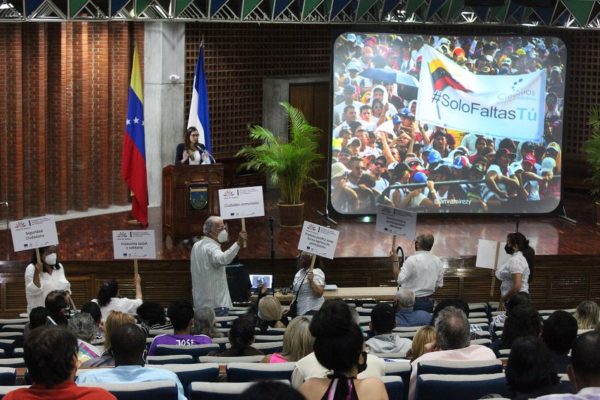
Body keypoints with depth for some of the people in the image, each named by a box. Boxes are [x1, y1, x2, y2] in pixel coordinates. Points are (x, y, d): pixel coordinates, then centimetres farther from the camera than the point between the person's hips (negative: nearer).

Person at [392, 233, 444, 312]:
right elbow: (439, 284, 12)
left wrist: (395, 262, -7)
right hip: (429, 302, 6)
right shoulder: (438, 261, 5)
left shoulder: (412, 260, -15)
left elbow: (399, 279, -16)